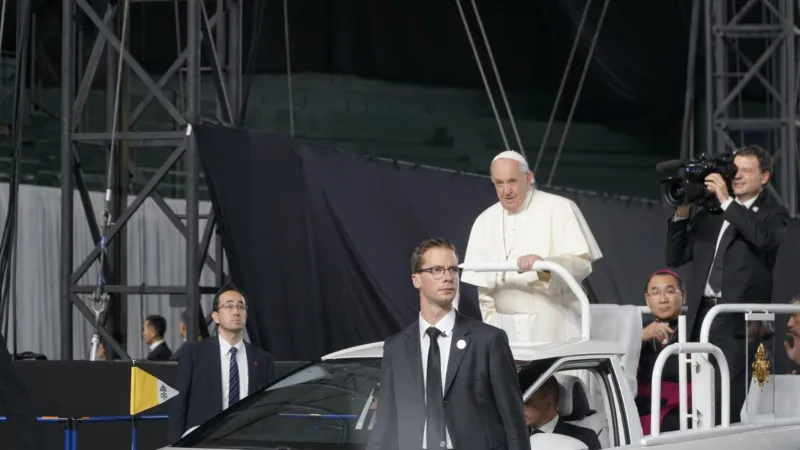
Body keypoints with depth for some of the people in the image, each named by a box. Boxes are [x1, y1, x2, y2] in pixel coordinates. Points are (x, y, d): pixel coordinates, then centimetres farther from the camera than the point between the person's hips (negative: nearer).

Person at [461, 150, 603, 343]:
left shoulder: (560, 209, 0)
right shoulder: (485, 221, 12)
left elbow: (582, 263, -8)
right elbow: (483, 286, 13)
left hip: (553, 329, -3)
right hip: (508, 331, 3)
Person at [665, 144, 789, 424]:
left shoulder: (773, 214, 6)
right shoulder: (708, 215, 19)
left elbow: (763, 237, -17)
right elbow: (675, 257, 18)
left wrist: (726, 200, -14)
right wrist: (682, 213, 6)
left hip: (738, 319, -5)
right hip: (703, 314, 5)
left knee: (730, 402, -11)